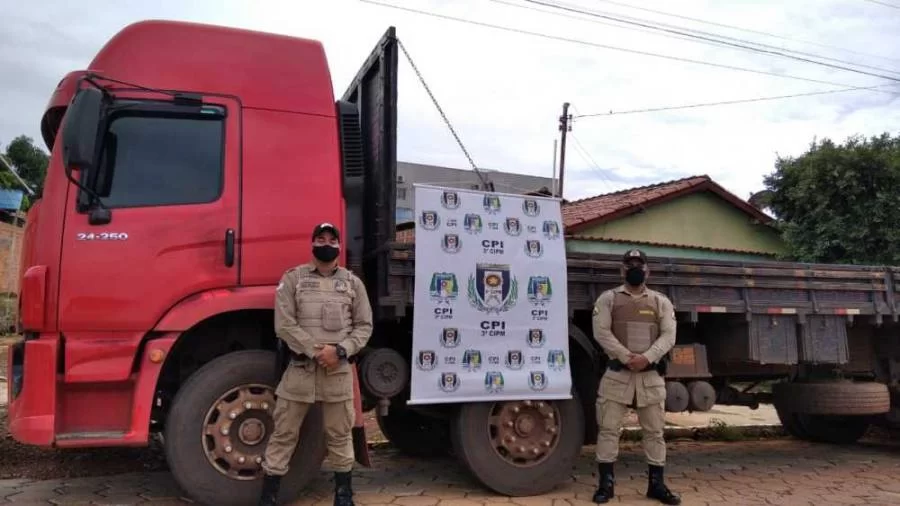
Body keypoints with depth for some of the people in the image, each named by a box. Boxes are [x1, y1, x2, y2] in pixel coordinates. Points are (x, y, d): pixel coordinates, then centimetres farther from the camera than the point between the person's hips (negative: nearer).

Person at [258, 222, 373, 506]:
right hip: (300, 367, -1)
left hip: (339, 369, 1)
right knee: (284, 433, 5)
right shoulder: (293, 278, 1)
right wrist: (315, 352, -14)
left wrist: (340, 350, -11)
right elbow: (284, 324, -6)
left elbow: (364, 326, 5)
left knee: (339, 434, 10)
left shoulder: (352, 282, 7)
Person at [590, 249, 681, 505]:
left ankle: (656, 484, 20)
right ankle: (606, 484, 8)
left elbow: (668, 335, -1)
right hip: (617, 373, -2)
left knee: (654, 431, 8)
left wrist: (646, 358, -17)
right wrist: (626, 357, -17)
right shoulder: (608, 298, 3)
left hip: (651, 375, 2)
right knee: (608, 428, -1)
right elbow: (601, 332, -8)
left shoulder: (661, 301, 9)